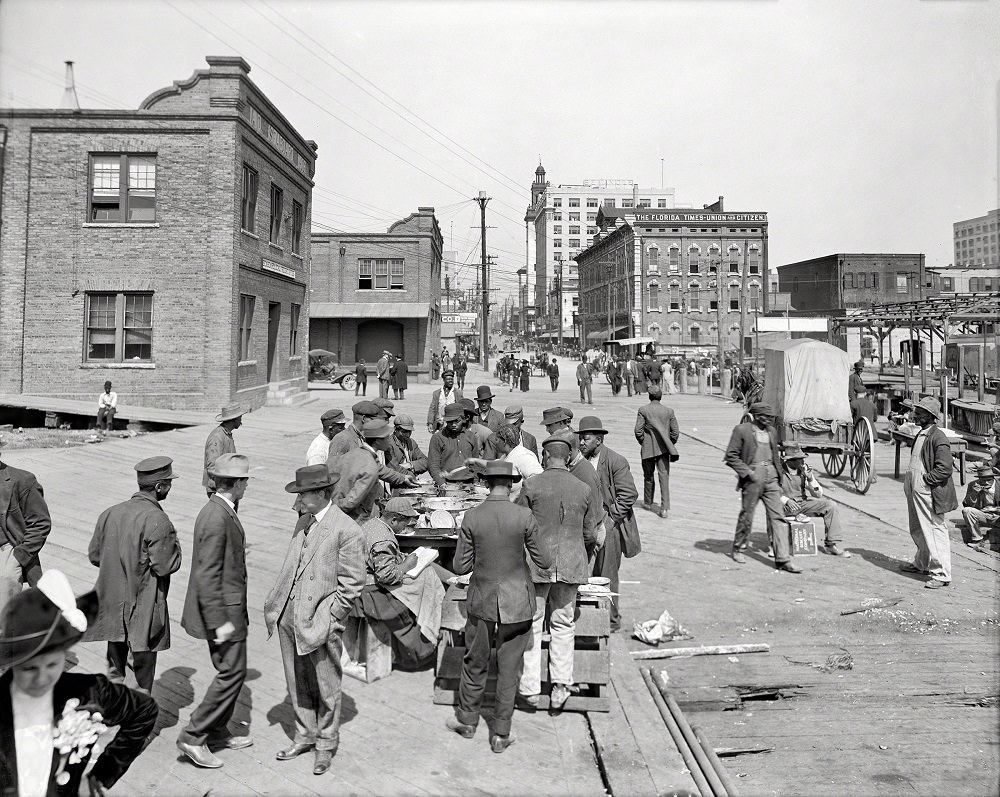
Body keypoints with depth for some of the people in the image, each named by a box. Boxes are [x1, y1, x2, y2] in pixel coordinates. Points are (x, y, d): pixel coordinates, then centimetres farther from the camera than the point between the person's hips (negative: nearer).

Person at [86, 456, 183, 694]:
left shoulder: (110, 513, 1)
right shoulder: (157, 520, -20)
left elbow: (94, 555, 8)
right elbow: (165, 566, -19)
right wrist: (173, 544, -3)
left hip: (111, 603, 6)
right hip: (144, 608, -6)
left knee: (115, 670, 20)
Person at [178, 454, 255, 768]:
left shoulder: (220, 510, 6)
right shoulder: (217, 518, -24)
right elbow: (207, 575, -25)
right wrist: (218, 621, -23)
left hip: (229, 606, 10)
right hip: (224, 610, -10)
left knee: (230, 671, 19)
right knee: (232, 672, -1)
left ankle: (217, 730, 33)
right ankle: (193, 736, 9)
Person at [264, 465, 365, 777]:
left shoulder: (347, 531, -15)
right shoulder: (303, 522, 9)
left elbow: (352, 585, -13)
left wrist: (327, 619, -14)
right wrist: (275, 605, 9)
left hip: (320, 623, -7)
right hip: (289, 618, 7)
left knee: (326, 689, 10)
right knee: (297, 685, 19)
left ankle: (326, 744, 29)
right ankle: (305, 736, 38)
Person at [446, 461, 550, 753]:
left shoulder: (471, 517, -10)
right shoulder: (524, 517, -13)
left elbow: (460, 566, -5)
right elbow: (543, 561, -5)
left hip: (482, 602, 1)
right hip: (517, 604, -1)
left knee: (475, 663, 19)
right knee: (509, 669, 11)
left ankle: (467, 719, 36)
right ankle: (501, 734, 21)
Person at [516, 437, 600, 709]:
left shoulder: (531, 486, -7)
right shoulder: (584, 490, 1)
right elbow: (590, 536, 7)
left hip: (537, 564, -2)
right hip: (571, 564, 3)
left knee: (531, 623, 9)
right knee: (563, 624, 14)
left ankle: (530, 687, 14)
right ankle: (560, 685, 15)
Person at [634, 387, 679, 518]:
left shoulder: (643, 410, -7)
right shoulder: (669, 411, 1)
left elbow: (638, 431, -11)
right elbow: (675, 432, 2)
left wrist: (642, 442, 5)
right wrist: (670, 445, 13)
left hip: (648, 448, -1)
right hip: (663, 448, 1)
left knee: (649, 476, 14)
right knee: (664, 476, -1)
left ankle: (648, 503, 28)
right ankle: (664, 507, -9)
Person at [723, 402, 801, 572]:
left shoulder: (772, 432, 14)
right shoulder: (742, 430, -5)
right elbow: (731, 456, -7)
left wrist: (779, 479, 16)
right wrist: (748, 472, -14)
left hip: (771, 477, 5)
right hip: (753, 478, -5)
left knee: (778, 517, -2)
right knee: (746, 516, 5)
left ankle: (783, 559, -2)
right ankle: (738, 549, 27)